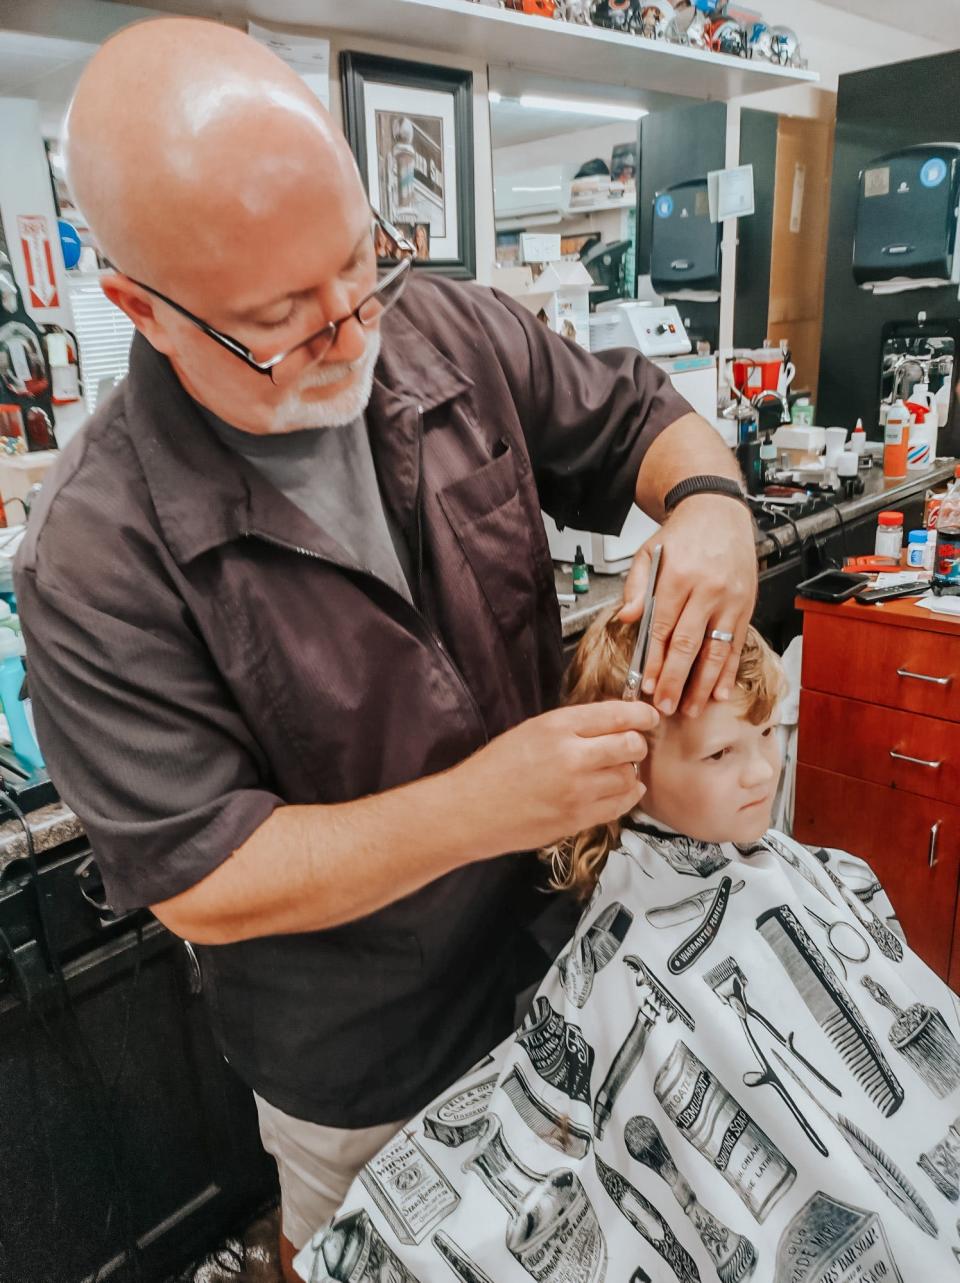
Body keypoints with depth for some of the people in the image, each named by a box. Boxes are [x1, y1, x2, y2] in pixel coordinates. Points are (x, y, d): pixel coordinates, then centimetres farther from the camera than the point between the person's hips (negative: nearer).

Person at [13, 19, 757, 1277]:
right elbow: (201, 880, -23)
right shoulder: (97, 556, -26)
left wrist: (708, 501, -23)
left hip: (557, 941, 4)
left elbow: (638, 415, 0)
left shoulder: (452, 334, -13)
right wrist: (477, 807, -32)